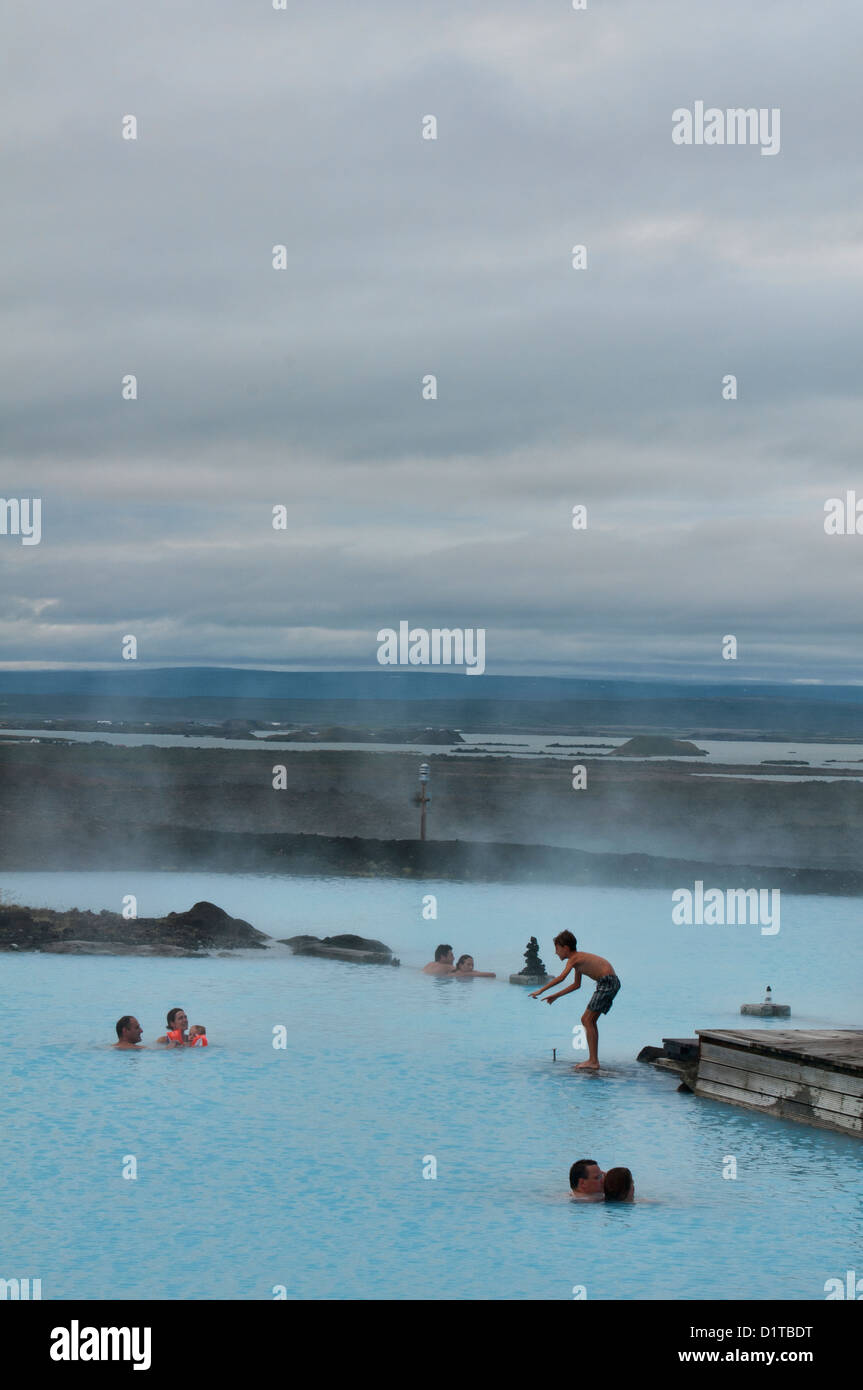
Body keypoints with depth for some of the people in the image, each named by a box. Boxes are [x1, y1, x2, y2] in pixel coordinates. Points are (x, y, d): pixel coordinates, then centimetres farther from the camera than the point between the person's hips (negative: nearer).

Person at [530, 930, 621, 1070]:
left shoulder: (574, 959, -10)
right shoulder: (578, 957, 20)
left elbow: (561, 977, -25)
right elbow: (576, 985, 29)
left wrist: (541, 990, -23)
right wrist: (556, 996, 29)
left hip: (607, 981, -10)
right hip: (611, 982, 10)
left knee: (588, 1020, -9)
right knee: (589, 1020, 13)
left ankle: (593, 1062, -12)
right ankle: (593, 1060, 15)